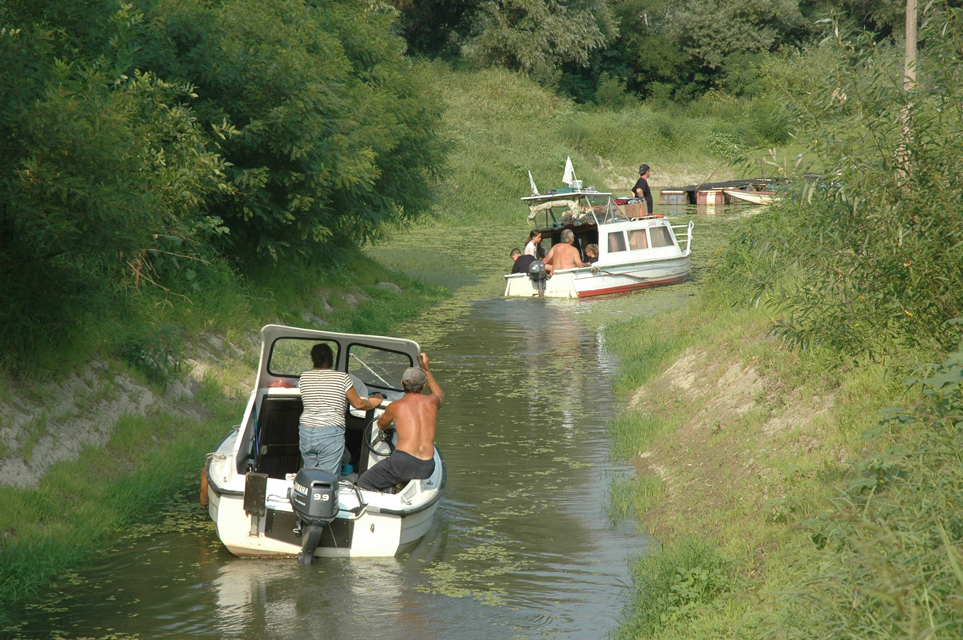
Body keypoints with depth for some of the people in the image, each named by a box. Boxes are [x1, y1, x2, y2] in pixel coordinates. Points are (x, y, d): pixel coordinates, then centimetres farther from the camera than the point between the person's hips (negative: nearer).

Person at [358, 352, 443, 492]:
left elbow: (381, 425, 28)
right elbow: (441, 396, 40)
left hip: (403, 462, -5)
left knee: (364, 483, 3)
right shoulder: (432, 401, 11)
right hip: (427, 468, 5)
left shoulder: (395, 406, 5)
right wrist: (427, 369, 43)